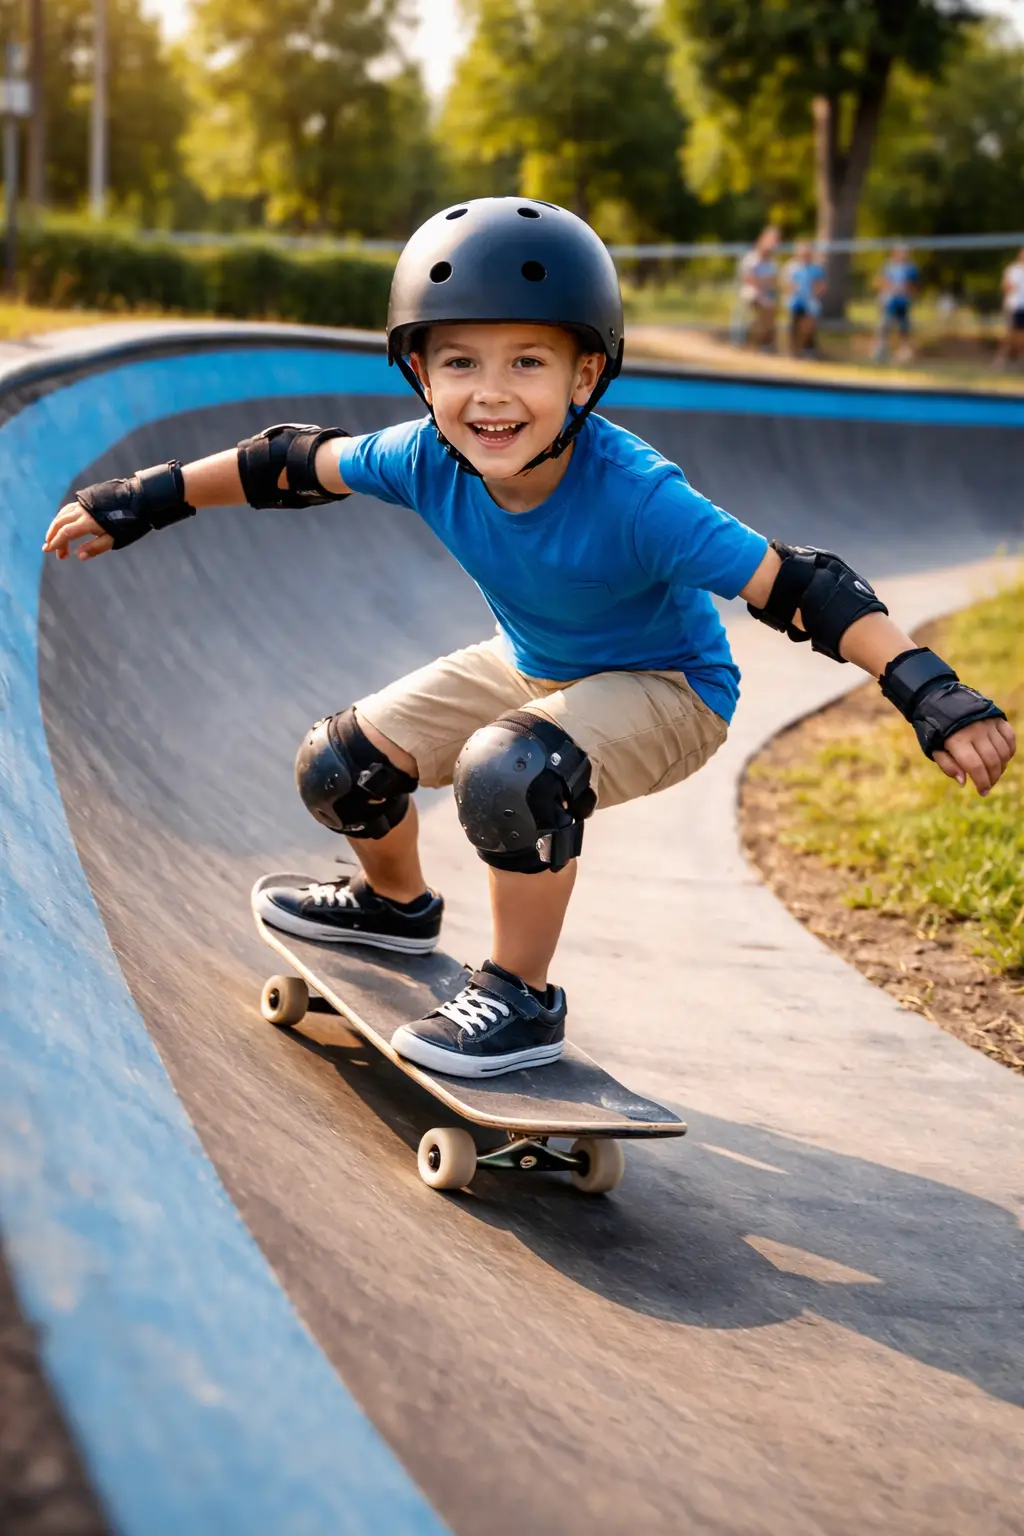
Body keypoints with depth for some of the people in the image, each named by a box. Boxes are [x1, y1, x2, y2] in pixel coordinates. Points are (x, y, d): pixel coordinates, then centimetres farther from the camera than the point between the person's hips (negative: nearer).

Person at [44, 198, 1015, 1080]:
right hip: (528, 668, 6)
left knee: (509, 770, -35)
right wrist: (146, 499, 2)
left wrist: (931, 693, -47)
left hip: (664, 689, -6)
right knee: (341, 767, 4)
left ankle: (521, 999, -12)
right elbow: (296, 463, -4)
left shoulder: (633, 497, -37)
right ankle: (395, 902, 38)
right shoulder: (430, 460, -21)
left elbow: (796, 587, -38)